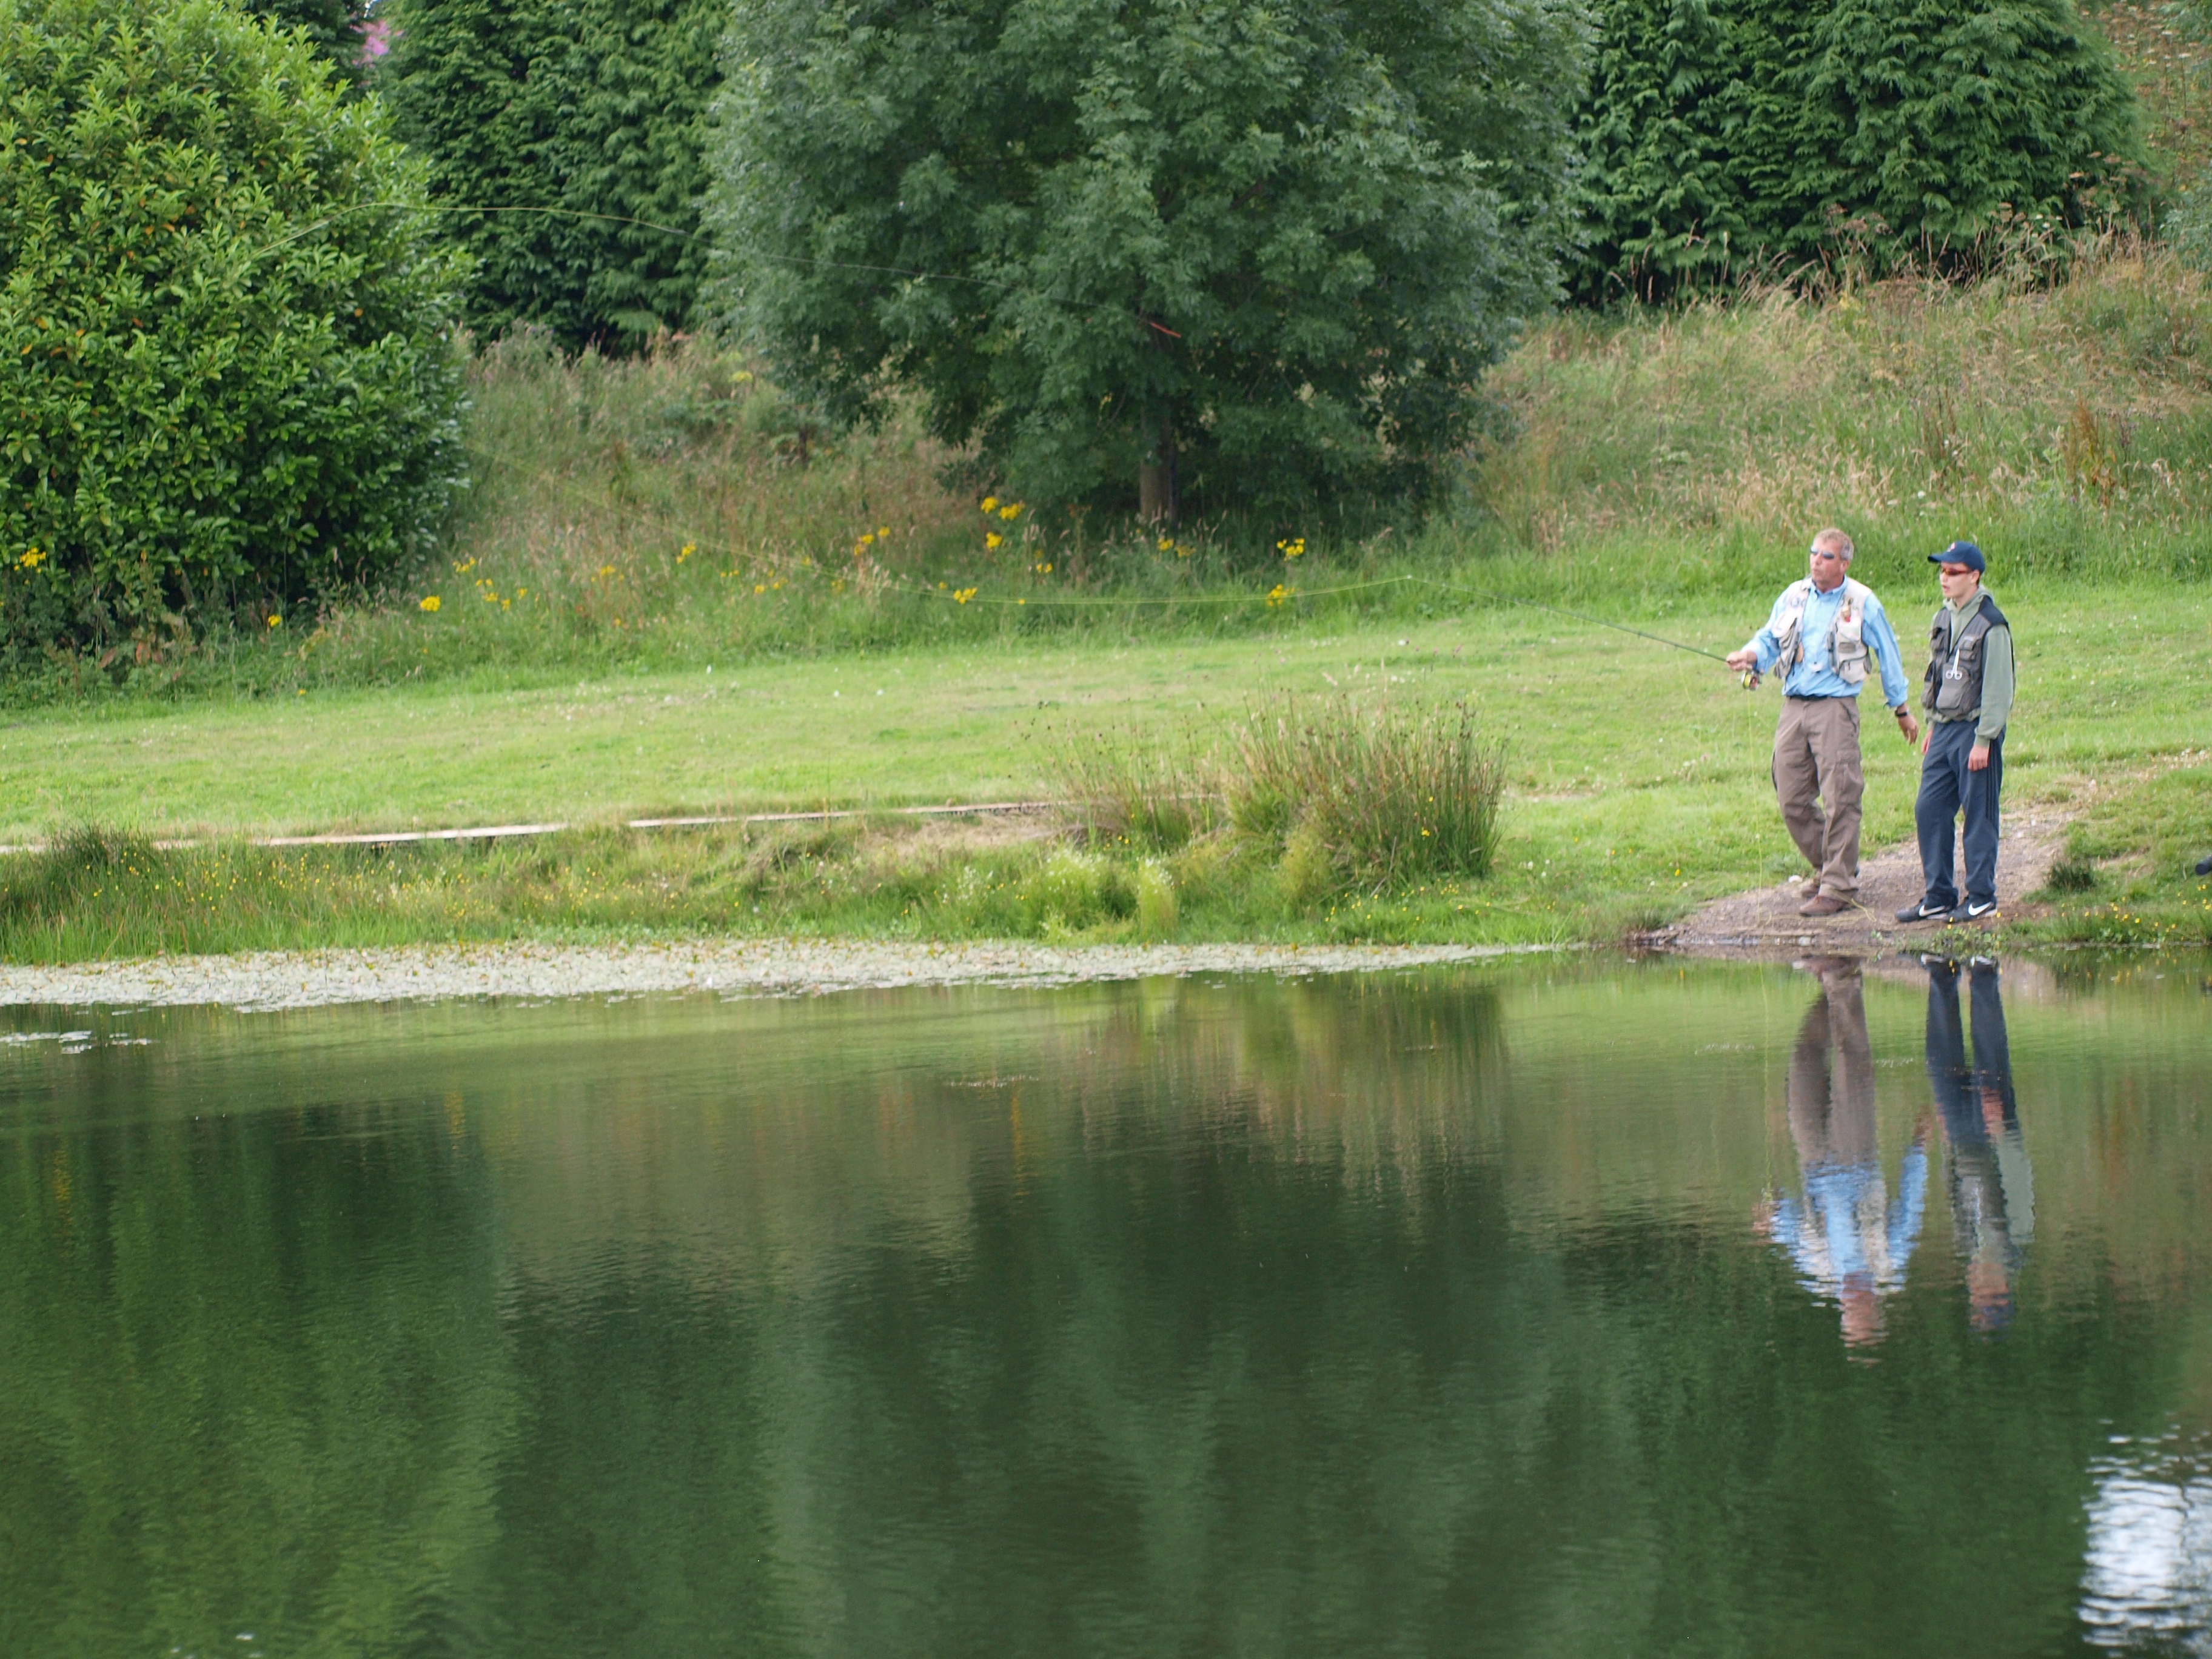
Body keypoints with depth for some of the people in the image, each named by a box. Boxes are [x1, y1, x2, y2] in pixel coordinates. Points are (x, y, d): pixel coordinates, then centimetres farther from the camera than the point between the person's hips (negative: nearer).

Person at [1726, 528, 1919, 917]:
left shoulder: (1862, 603, 1)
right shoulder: (1794, 596, 12)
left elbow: (1888, 656, 10)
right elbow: (1769, 639, 12)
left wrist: (1901, 709, 15)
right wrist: (1751, 656, -13)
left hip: (1835, 707, -5)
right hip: (1794, 707, 5)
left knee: (1840, 798, -10)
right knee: (1792, 799, 6)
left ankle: (1839, 887, -6)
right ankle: (1828, 867, 24)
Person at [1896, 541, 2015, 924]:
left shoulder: (1990, 625, -13)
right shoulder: (1945, 619, 12)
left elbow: (1998, 688, -14)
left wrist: (1983, 740, -16)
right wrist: (1932, 726, 17)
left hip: (1975, 731, -8)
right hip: (1944, 730, 8)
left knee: (1979, 815, -1)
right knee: (1929, 810, 6)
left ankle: (1981, 899, 7)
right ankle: (1937, 898, 13)